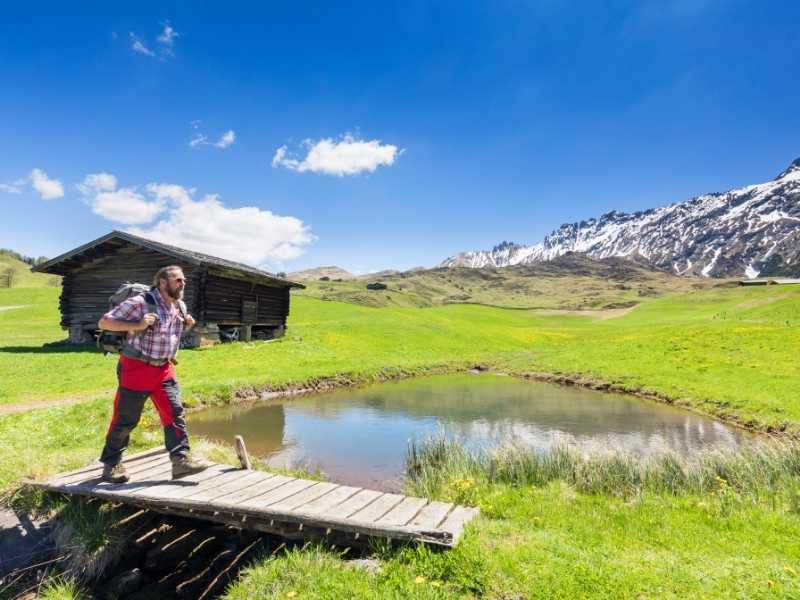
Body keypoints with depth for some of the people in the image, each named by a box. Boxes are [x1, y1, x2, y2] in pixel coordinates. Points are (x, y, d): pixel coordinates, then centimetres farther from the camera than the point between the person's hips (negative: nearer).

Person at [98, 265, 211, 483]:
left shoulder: (180, 306, 6)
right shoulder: (140, 303, -16)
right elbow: (104, 322, -13)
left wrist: (187, 325, 3)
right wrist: (137, 325, -25)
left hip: (164, 369, 6)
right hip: (136, 368, -6)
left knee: (175, 413, -1)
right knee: (125, 419, 5)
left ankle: (181, 460, 3)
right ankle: (111, 465, 23)